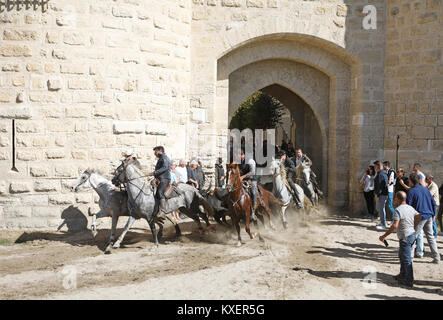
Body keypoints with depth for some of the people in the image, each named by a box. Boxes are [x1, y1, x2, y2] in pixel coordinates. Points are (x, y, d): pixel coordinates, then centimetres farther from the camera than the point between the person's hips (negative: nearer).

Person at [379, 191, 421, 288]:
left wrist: (384, 236, -21)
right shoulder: (410, 208, 7)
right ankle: (402, 275, 34)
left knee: (406, 259, -2)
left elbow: (394, 226, -27)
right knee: (402, 255, 23)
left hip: (405, 237, -9)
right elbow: (418, 217, 21)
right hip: (412, 234, 9)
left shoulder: (398, 210, -19)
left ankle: (409, 281, 3)